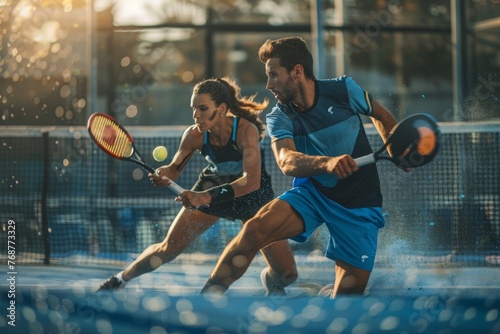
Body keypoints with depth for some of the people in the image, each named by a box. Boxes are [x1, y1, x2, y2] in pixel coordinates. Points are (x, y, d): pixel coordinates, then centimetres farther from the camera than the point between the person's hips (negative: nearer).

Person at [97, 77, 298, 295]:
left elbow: (252, 181, -45)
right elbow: (174, 169, -7)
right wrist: (162, 176, -32)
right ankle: (119, 279, 25)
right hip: (212, 186, 3)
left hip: (252, 195, -3)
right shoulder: (194, 135, -21)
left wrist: (206, 197, -54)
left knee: (286, 273, -10)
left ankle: (269, 279, 28)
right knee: (168, 249, -1)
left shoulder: (246, 130, -34)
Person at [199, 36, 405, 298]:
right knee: (257, 227, -27)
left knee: (349, 293, -10)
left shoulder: (344, 90, -10)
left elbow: (381, 116, 12)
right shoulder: (279, 118, -9)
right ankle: (204, 301, -22)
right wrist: (327, 163, -49)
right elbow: (286, 161, -31)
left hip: (359, 204, 0)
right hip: (311, 193, 0)